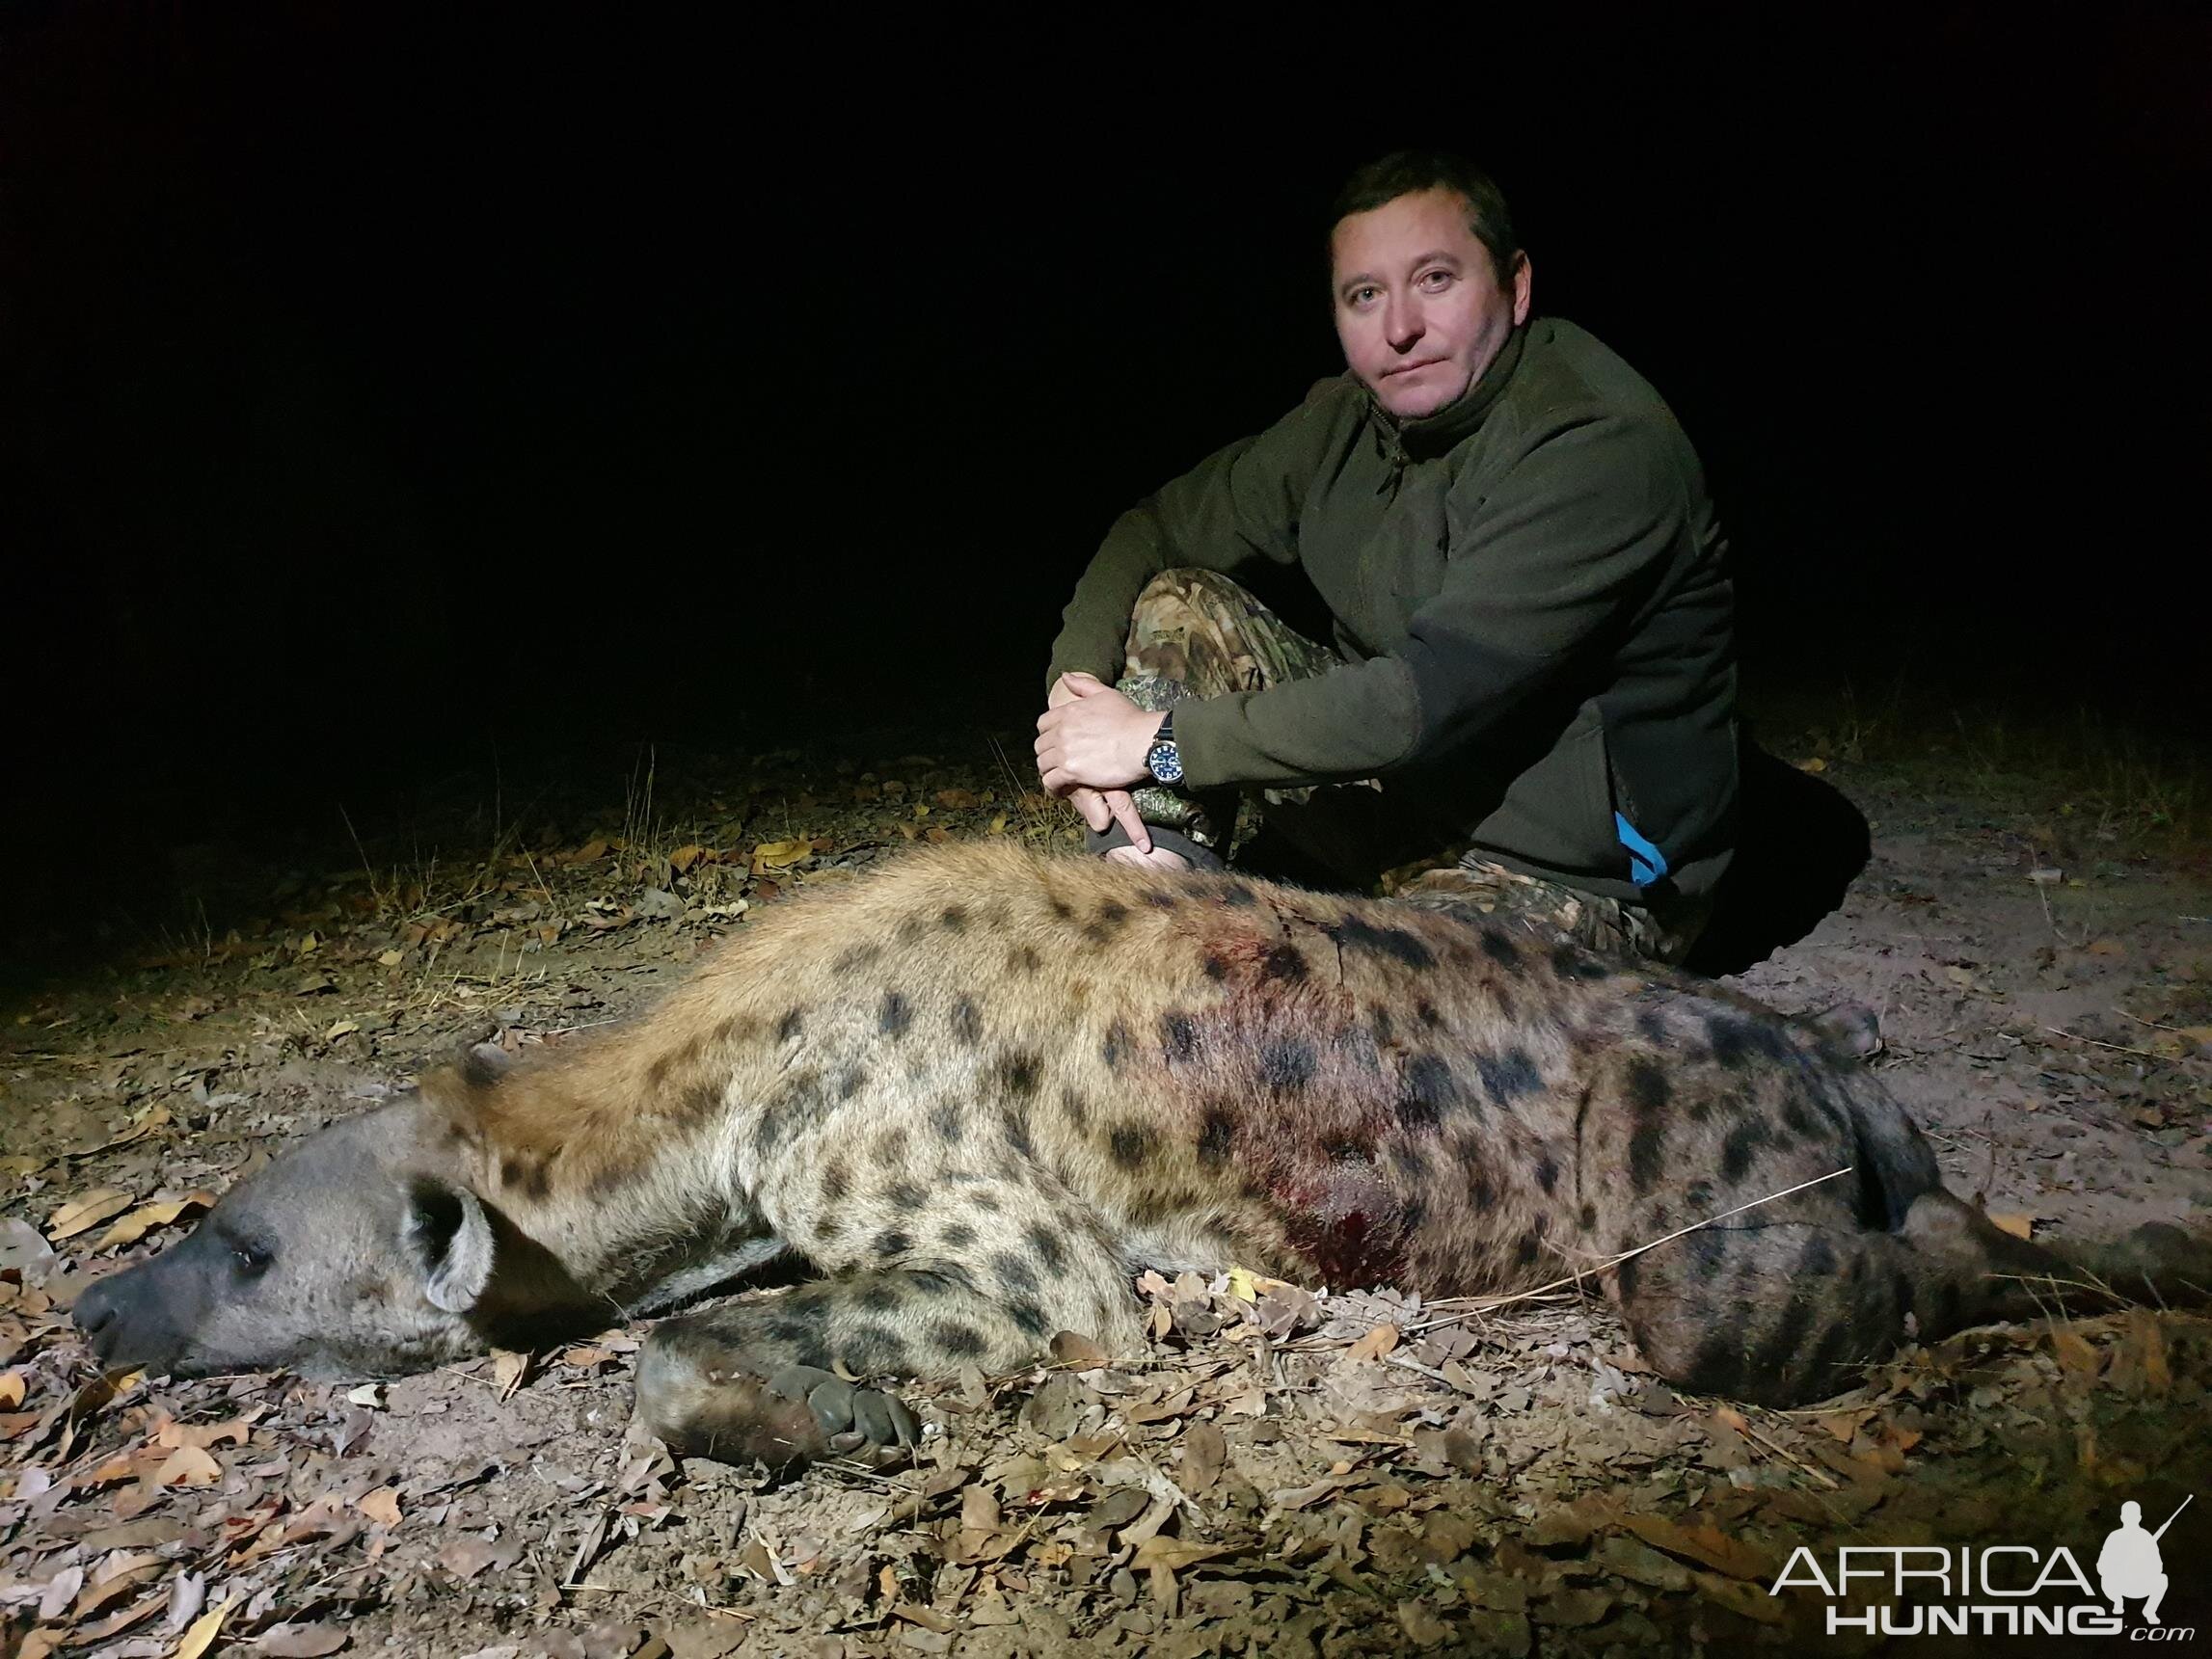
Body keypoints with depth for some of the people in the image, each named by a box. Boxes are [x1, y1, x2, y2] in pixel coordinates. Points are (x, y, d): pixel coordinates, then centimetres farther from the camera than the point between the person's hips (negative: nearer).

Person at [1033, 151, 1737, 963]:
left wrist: (1160, 741, -26)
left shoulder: (1602, 446, -25)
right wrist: (1076, 684, -14)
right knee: (1175, 610, -4)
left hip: (1583, 874, -7)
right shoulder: (1348, 421, 0)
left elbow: (1435, 699, -31)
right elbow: (1152, 529, 6)